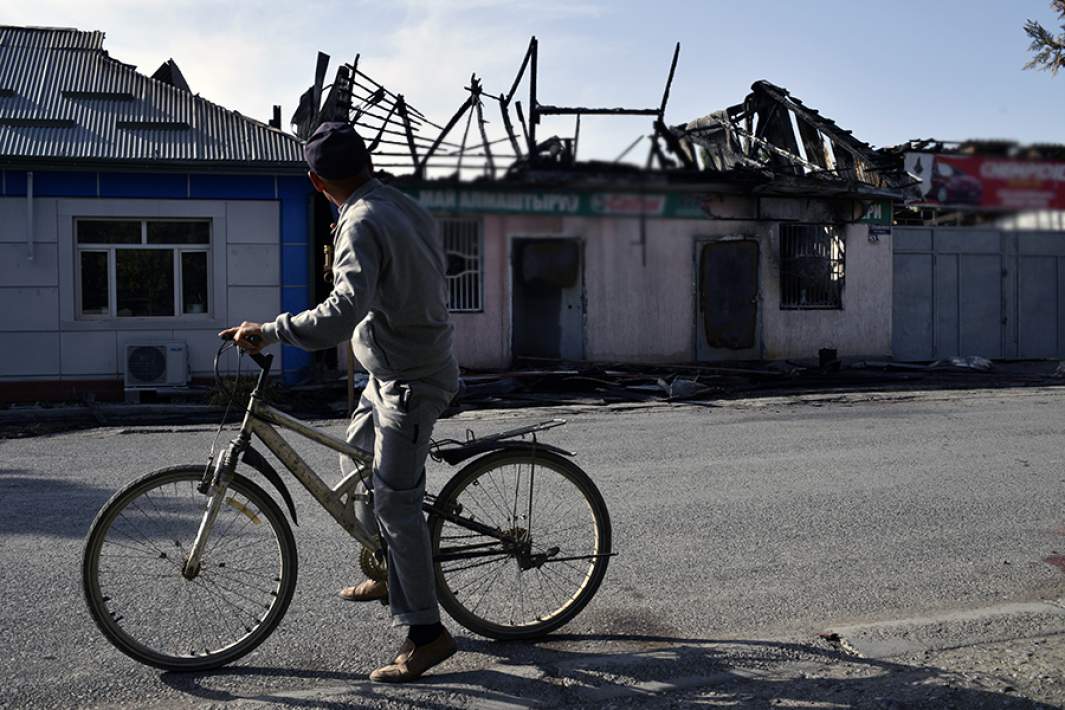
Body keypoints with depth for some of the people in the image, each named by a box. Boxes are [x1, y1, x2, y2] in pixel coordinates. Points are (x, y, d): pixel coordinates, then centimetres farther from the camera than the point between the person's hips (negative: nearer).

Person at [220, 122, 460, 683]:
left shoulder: (362, 223, -22)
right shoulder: (406, 207, 8)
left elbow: (345, 311, -35)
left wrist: (268, 332, -29)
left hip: (409, 383, -10)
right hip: (393, 372, 10)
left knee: (395, 504, -5)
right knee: (355, 465, 23)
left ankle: (426, 633, 5)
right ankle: (391, 574, 36)